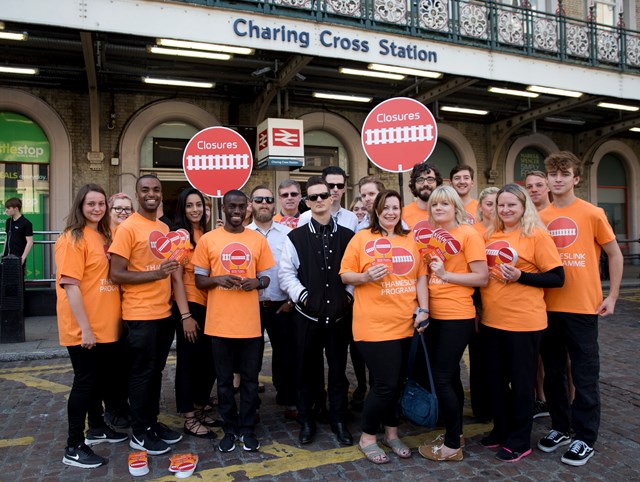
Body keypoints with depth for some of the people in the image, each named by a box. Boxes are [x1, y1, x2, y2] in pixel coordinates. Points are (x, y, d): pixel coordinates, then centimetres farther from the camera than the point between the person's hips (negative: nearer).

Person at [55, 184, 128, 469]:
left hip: (107, 326, 8)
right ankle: (74, 448, 16)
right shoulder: (73, 238, -14)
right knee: (85, 381, 1)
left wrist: (112, 318, 13)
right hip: (84, 330, -8)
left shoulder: (104, 236, 11)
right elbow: (70, 285, -19)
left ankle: (96, 428, 38)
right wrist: (85, 328, -21)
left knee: (103, 378, 18)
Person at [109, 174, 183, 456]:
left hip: (164, 312, 7)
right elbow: (116, 274, -16)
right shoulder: (128, 228, -11)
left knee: (156, 371, 16)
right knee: (141, 373, 4)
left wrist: (172, 294, 12)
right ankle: (139, 433, 18)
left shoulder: (164, 228, 12)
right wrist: (156, 274, -24)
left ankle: (152, 422, 30)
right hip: (140, 314, -7)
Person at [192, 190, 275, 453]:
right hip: (219, 322, -1)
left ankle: (247, 429, 26)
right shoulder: (208, 240, 0)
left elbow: (266, 278, 10)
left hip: (250, 323, 1)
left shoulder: (258, 240, 4)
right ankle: (229, 429, 27)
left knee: (250, 379, 10)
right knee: (224, 379, 11)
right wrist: (218, 279, -18)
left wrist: (256, 282, -13)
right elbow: (199, 280, 2)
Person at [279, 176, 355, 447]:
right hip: (307, 315, -1)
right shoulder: (296, 237, 1)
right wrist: (302, 296, -11)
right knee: (306, 370, 9)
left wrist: (350, 295, -3)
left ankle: (339, 421, 27)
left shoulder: (347, 236, 6)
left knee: (338, 369, 11)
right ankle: (306, 421, 26)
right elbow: (286, 274, -1)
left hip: (340, 315, 1)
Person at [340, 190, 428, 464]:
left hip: (406, 324, 5)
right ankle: (367, 438, 17)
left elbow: (421, 277, 10)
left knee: (398, 382, 13)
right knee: (386, 384, -5)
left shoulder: (410, 240, 11)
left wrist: (424, 309, -1)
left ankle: (391, 433, 34)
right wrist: (365, 276, -20)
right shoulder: (361, 238, -2)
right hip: (375, 325, -5)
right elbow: (345, 275, -1)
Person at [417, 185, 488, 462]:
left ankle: (452, 445, 10)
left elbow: (482, 278, -14)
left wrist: (446, 275, -19)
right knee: (450, 375, 17)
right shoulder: (432, 235, 10)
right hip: (435, 315, 7)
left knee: (441, 378, -5)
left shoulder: (468, 234, -9)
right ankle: (455, 432, 31)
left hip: (457, 316, -7)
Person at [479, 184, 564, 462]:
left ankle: (519, 441, 23)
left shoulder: (536, 235, -8)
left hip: (523, 323, -6)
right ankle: (501, 429, 35)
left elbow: (557, 278, -10)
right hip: (492, 321, 6)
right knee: (495, 378, 16)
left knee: (521, 381, 7)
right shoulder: (491, 235, 9)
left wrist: (520, 276, -22)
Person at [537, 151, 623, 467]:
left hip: (583, 308, -4)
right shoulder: (540, 218, 5)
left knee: (584, 376, 5)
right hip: (548, 307, 4)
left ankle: (585, 438, 19)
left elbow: (615, 255, 2)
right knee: (553, 373, 14)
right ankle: (560, 428, 30)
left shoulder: (592, 214, -4)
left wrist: (612, 297, -2)